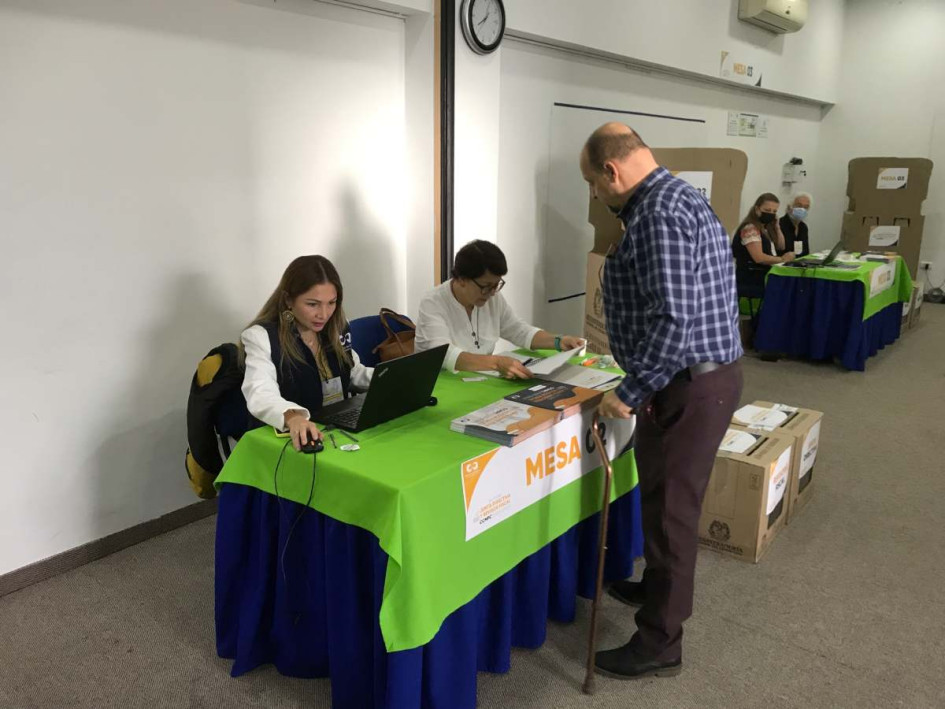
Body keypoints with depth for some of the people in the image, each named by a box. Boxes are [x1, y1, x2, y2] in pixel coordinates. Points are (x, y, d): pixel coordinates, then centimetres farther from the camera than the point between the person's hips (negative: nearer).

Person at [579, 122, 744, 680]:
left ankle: (660, 643, 18)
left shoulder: (659, 212, -20)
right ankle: (659, 588, 44)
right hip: (704, 374, 10)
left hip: (688, 385, -10)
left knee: (669, 509, 2)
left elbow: (670, 317, -28)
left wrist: (629, 392, -21)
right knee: (666, 499, 24)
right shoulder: (678, 197, 14)